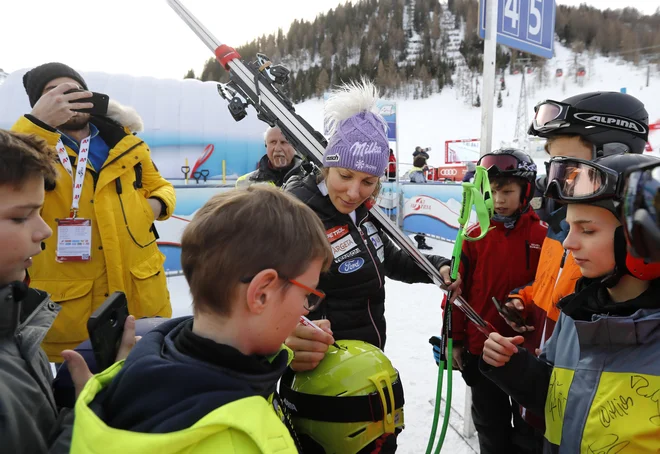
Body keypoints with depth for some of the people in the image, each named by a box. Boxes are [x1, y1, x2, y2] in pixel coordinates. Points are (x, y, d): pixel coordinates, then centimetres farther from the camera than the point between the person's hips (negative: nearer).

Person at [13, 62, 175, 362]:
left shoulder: (125, 143, 8)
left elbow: (159, 187, 21)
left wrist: (157, 204, -2)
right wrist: (37, 121, -32)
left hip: (143, 289, 3)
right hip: (67, 298, -3)